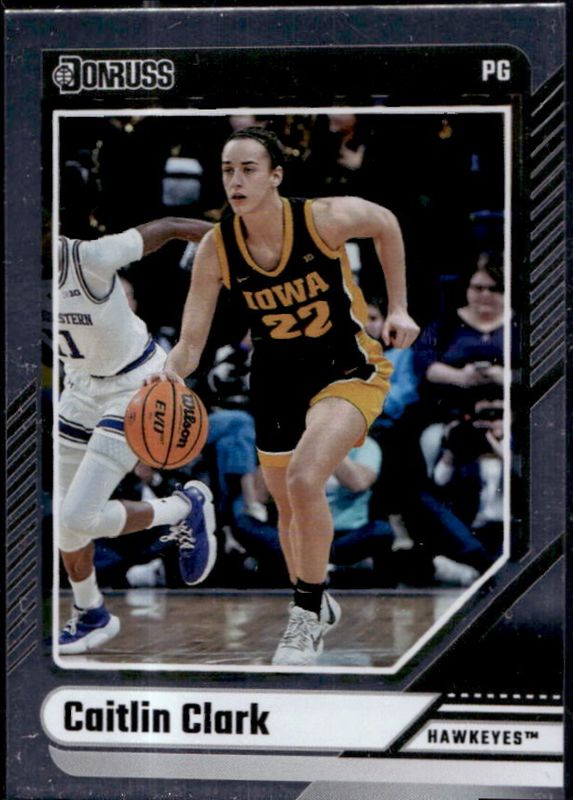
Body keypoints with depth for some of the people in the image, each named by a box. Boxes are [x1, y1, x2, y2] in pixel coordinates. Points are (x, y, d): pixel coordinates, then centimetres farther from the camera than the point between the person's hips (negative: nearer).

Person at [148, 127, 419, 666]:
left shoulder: (325, 218, -22)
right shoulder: (215, 250, -15)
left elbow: (385, 223, 0)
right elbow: (191, 343, -13)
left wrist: (398, 308, -1)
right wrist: (172, 371, -36)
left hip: (346, 368, -4)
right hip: (276, 374, 5)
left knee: (303, 480, -28)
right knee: (286, 503, 18)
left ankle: (307, 614, -9)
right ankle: (315, 606, 46)